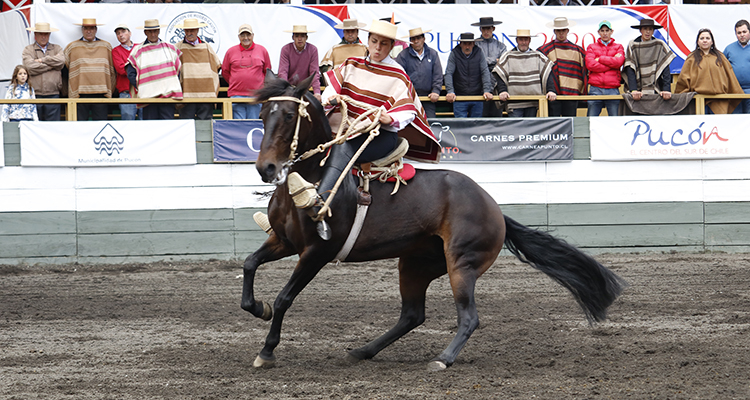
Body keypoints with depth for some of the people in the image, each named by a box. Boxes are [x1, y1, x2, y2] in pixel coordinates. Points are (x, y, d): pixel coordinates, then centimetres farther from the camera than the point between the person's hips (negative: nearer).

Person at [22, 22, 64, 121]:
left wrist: (42, 60, -3)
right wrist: (52, 65, -2)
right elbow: (31, 68, -9)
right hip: (35, 94, -1)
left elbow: (61, 61, -6)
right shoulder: (28, 50, 8)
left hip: (53, 94, 1)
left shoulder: (56, 48, 15)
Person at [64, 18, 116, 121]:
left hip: (101, 93, 1)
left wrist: (110, 90, 14)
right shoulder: (72, 46, 10)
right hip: (79, 94, -1)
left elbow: (112, 70, 18)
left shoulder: (106, 46, 14)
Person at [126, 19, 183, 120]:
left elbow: (178, 69, 17)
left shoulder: (170, 48, 15)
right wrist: (141, 88, -5)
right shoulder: (138, 51, 9)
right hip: (148, 96, -1)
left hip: (168, 94, 1)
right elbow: (131, 74, 6)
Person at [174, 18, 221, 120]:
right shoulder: (178, 48, 5)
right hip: (187, 95, -2)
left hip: (206, 94, 2)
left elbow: (217, 65, 19)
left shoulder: (206, 47, 12)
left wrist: (214, 91, 13)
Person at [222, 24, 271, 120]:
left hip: (256, 95, 0)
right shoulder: (231, 51, 5)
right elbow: (225, 71, 16)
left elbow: (267, 71, 17)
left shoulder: (262, 50, 7)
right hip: (236, 95, 0)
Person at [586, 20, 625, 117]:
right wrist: (611, 64, -4)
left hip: (612, 90, 0)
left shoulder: (618, 47, 16)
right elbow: (590, 65, -3)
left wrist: (600, 59, -1)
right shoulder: (592, 47, 15)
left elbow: (618, 62, -4)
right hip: (595, 89, 0)